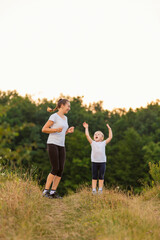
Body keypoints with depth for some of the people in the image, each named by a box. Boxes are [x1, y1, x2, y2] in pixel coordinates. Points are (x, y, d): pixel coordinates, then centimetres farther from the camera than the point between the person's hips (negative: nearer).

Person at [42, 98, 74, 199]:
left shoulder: (65, 118, 18)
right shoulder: (54, 116, -5)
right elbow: (44, 129, -7)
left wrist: (68, 131, 6)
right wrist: (56, 129, -19)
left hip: (61, 146, 7)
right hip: (52, 144, -7)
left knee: (61, 170, -2)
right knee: (55, 169, -14)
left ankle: (53, 192, 3)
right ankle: (46, 191, -4)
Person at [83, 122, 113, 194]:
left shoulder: (103, 143, 9)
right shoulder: (92, 143, 9)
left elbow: (110, 137, 5)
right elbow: (87, 135, 3)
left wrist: (109, 129, 6)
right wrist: (86, 128, 7)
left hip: (102, 162, 0)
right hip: (94, 162, 0)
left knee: (101, 176, 4)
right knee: (94, 177, 2)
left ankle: (100, 189, 11)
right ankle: (94, 190, 5)